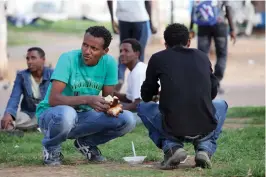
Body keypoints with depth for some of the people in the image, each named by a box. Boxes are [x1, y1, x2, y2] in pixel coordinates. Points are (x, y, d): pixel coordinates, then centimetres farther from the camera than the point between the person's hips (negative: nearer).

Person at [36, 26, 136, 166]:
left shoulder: (109, 63, -8)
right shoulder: (68, 59, -21)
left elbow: (108, 98, -2)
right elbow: (53, 99, -29)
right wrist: (87, 99, -42)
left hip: (83, 116, 5)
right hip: (52, 113, -5)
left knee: (128, 119, -15)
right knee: (67, 114, -40)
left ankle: (86, 142, 10)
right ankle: (51, 147, -6)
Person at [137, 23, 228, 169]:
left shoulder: (158, 59, 8)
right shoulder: (203, 57, 14)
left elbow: (146, 96, 19)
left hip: (172, 129, -1)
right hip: (205, 129, 2)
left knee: (143, 107, 28)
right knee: (221, 105, 35)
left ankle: (171, 146, 5)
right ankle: (205, 149, 10)